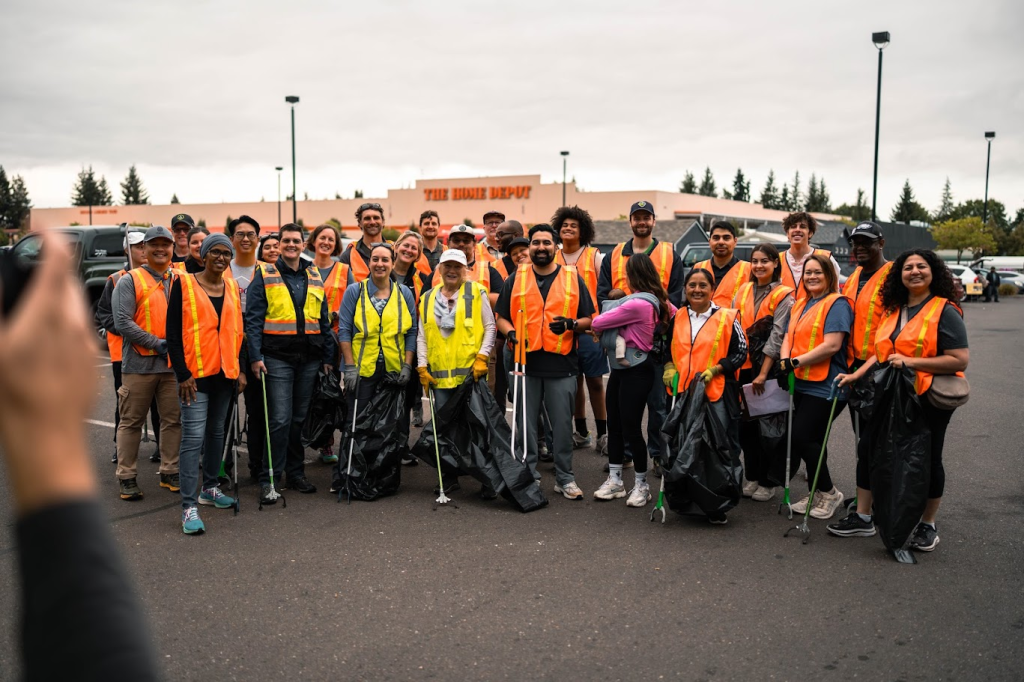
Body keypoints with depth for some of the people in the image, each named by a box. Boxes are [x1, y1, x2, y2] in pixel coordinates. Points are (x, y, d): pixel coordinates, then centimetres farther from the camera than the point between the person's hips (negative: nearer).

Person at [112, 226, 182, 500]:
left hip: (175, 363, 4)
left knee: (173, 420, 8)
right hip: (139, 364, -3)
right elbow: (122, 323, -10)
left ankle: (169, 472, 19)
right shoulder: (130, 281, -1)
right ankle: (126, 477, 13)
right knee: (131, 421, 4)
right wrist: (156, 343, -14)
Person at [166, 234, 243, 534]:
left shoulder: (232, 287, 11)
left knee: (216, 431, 15)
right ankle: (189, 506, -8)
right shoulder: (184, 284, -5)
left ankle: (210, 488, 30)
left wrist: (240, 369, 9)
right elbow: (172, 332, -7)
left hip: (225, 373, 6)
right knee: (193, 437, -10)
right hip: (195, 374, -5)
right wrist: (182, 373, -12)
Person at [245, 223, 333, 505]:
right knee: (280, 420, -8)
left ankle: (296, 473, 23)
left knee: (301, 418, 12)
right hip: (277, 357, -4)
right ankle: (268, 480, 1)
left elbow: (324, 321, 15)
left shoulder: (314, 277, 13)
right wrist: (255, 356, -14)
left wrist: (328, 357, 11)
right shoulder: (265, 275, 1)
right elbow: (253, 319, -5)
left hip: (309, 358, 4)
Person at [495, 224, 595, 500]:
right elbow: (501, 317, 11)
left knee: (562, 423, 3)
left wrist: (571, 324, -12)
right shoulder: (515, 279, 9)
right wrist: (510, 332, -10)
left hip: (562, 364, -1)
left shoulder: (573, 278, 7)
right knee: (525, 423, 6)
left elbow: (589, 319, 8)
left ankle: (565, 478, 15)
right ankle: (527, 475, 18)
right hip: (525, 362, 1)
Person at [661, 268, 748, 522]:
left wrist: (713, 370, -12)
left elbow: (740, 353, 0)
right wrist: (669, 368, 3)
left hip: (717, 392, -4)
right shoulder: (677, 318, 12)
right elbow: (667, 349, 22)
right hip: (682, 391, 4)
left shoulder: (726, 317, 0)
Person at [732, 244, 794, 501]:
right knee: (745, 424, 8)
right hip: (742, 366, 5)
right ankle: (751, 477, 21)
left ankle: (767, 482, 13)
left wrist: (763, 373, -17)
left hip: (767, 367, -5)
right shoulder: (743, 291, 9)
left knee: (765, 425, 2)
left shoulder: (783, 297, -7)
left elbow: (777, 337, -13)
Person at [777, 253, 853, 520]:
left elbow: (832, 345, -18)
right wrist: (784, 362, -6)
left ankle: (828, 493, 9)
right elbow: (789, 337, 14)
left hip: (824, 386, -8)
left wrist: (796, 361, -19)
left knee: (802, 438, -9)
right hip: (801, 384, 8)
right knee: (810, 440, 11)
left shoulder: (837, 304, -8)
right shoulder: (799, 305, 18)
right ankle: (815, 494, 24)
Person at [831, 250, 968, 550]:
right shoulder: (892, 311, 10)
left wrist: (910, 362, -23)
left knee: (927, 460, 7)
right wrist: (857, 375, 4)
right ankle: (862, 518, 21)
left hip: (929, 401, -6)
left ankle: (928, 526, 24)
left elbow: (960, 359, -19)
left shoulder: (945, 311, -11)